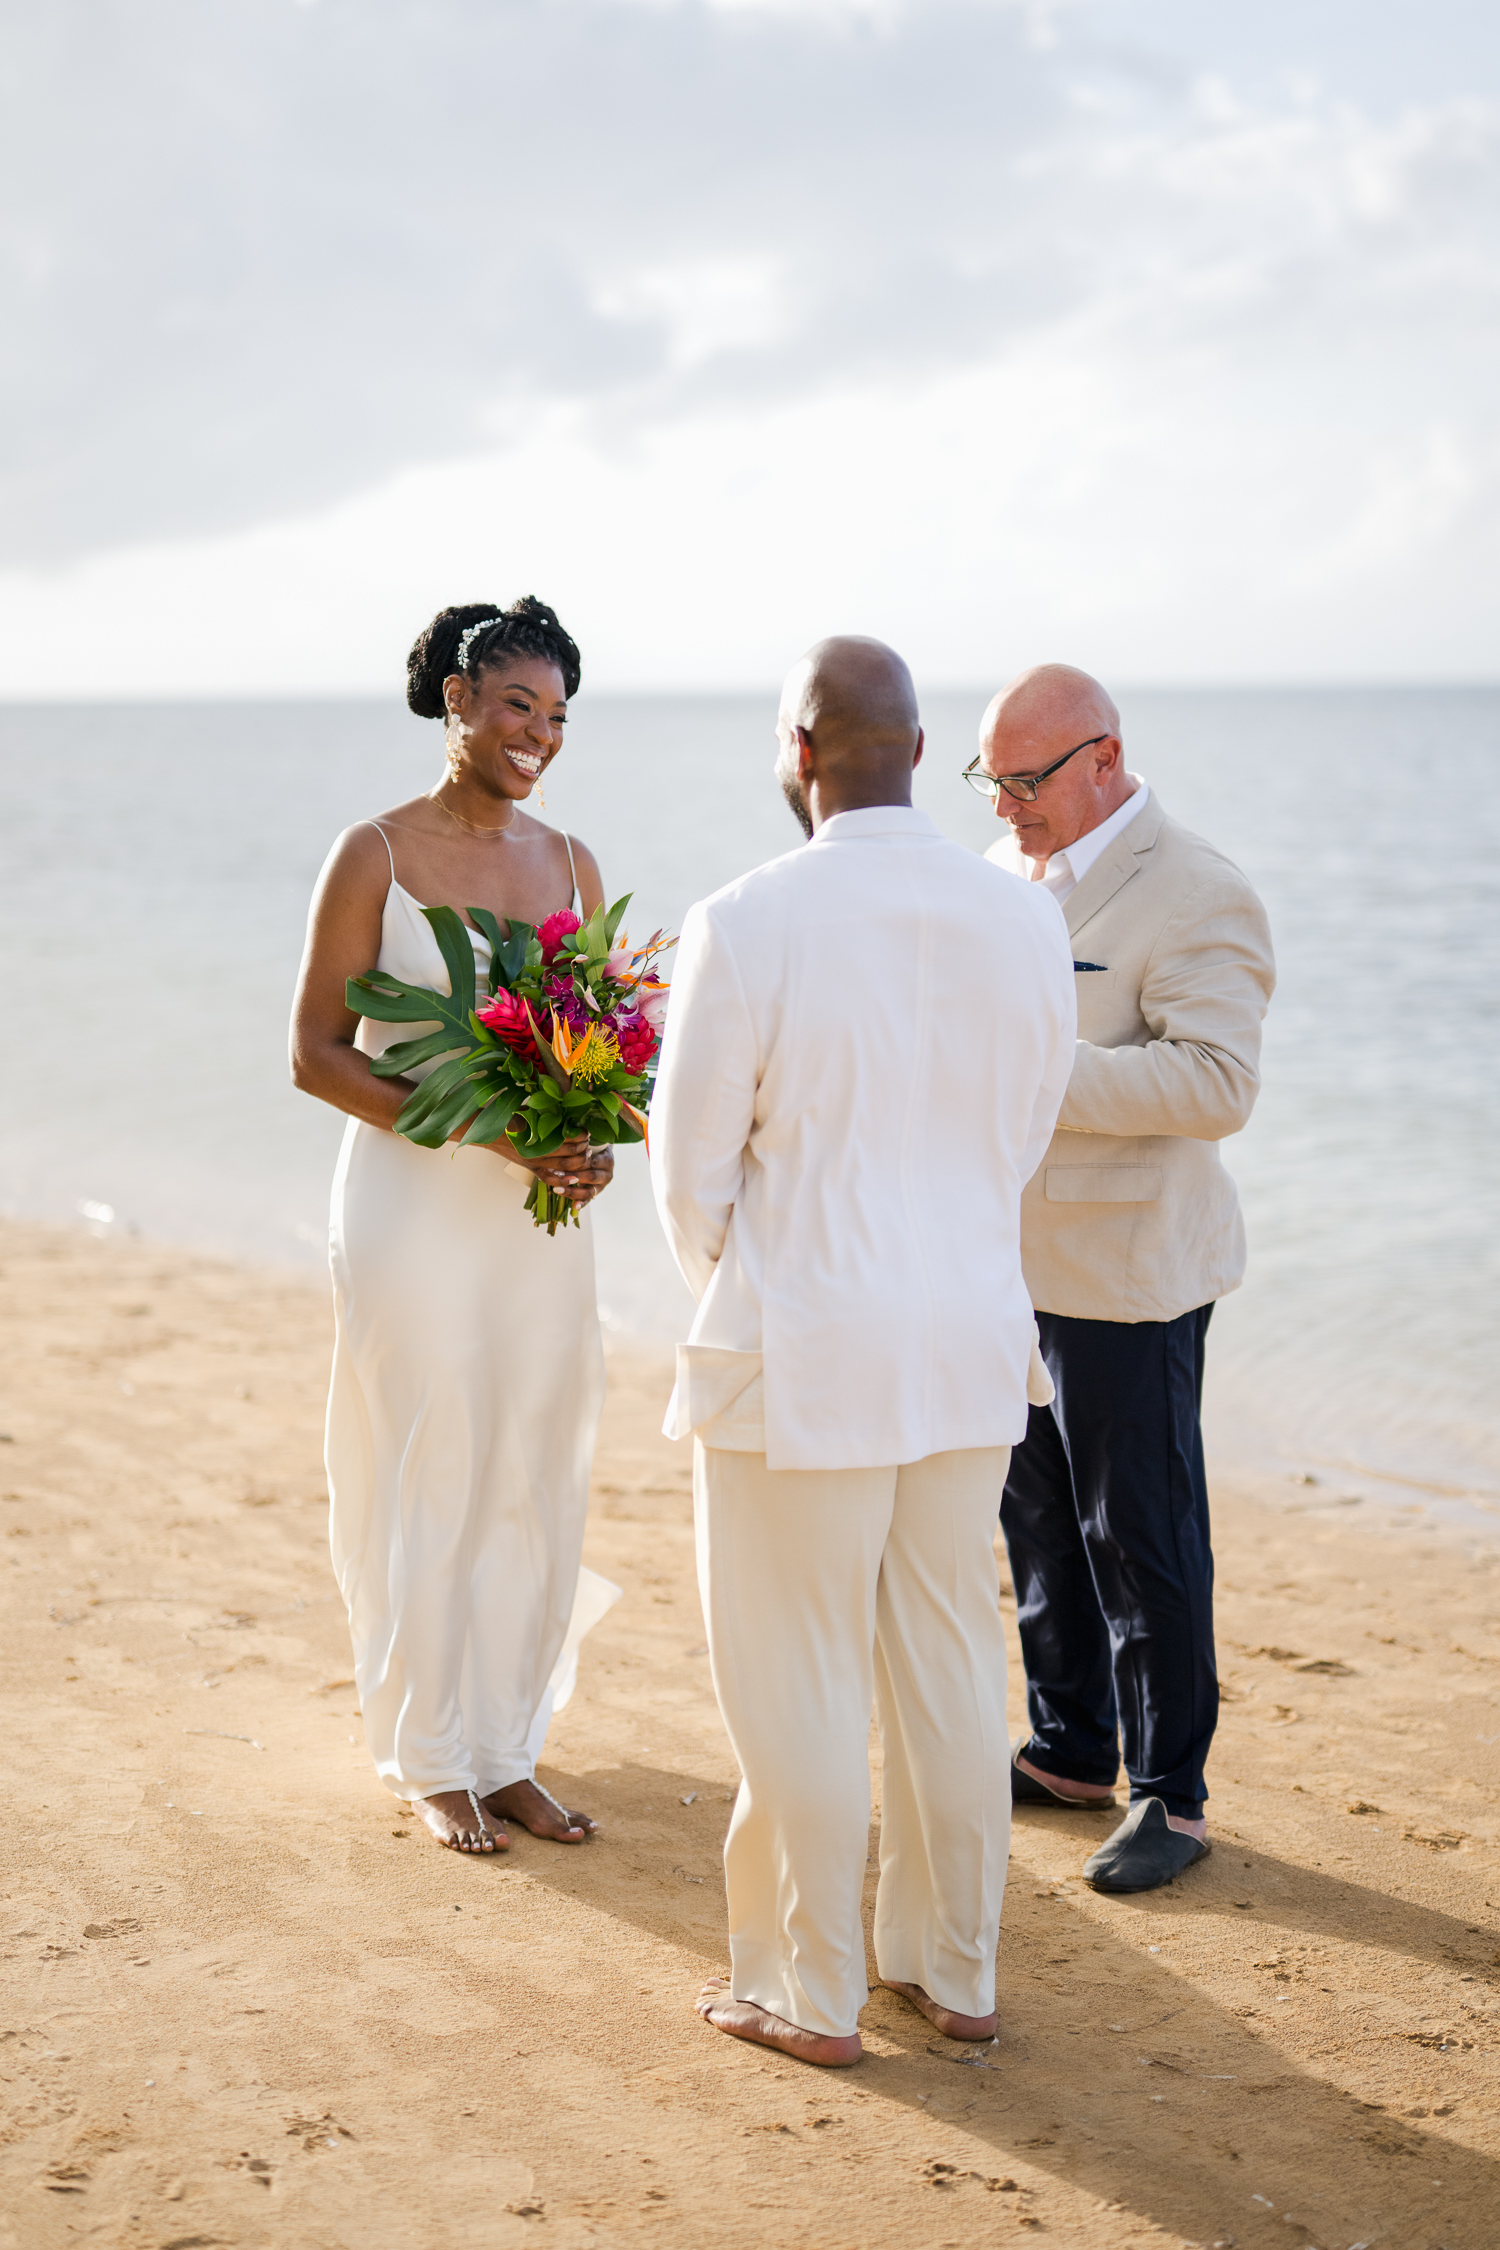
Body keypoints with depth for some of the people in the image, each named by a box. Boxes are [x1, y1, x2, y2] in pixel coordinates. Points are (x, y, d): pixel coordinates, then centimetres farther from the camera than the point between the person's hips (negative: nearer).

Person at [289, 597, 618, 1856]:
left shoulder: (571, 865, 8)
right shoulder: (377, 855, -6)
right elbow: (317, 1053, -8)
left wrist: (595, 1141, -7)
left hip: (541, 1217, 5)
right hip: (416, 1210, -5)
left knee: (536, 1485, 9)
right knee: (427, 1484, 3)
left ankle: (507, 1751, 24)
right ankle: (431, 1761, 19)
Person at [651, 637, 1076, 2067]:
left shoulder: (745, 926, -15)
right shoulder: (1024, 921, -1)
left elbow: (692, 1171, -7)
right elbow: (1020, 1141, 9)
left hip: (801, 1357, -5)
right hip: (972, 1345, 5)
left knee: (799, 1680, 8)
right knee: (948, 1660, 16)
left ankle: (810, 1992, 20)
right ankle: (954, 1971, 29)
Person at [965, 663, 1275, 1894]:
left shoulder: (1197, 894, -14)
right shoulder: (1008, 870, 11)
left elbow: (1220, 1082, -24)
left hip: (1125, 1272, -8)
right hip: (1011, 1260, 8)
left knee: (1141, 1537, 0)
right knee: (1037, 1519, 15)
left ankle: (1172, 1794, 13)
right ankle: (1071, 1750, 30)